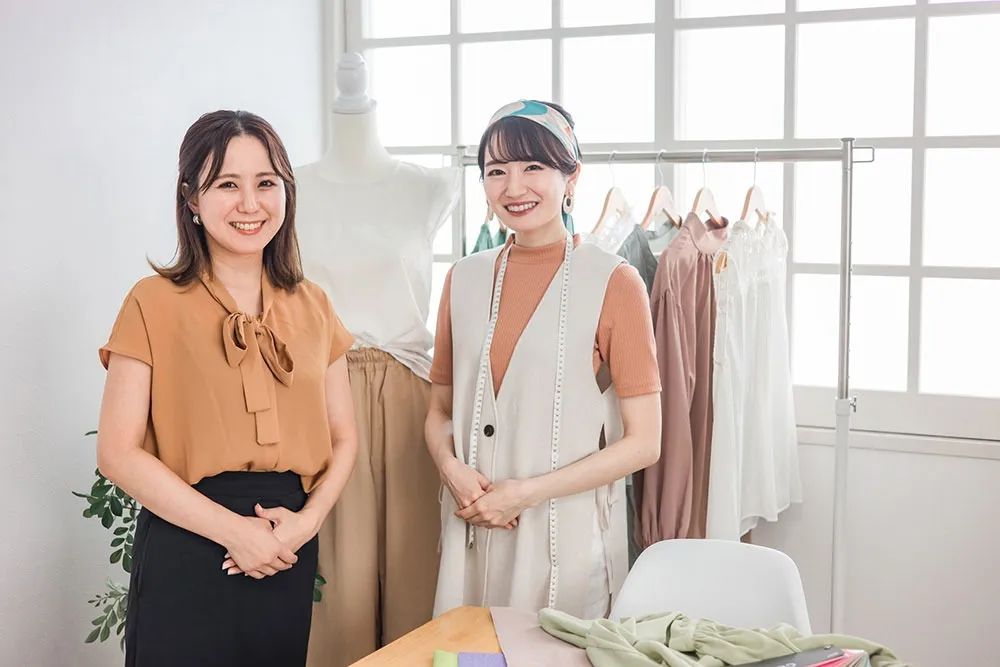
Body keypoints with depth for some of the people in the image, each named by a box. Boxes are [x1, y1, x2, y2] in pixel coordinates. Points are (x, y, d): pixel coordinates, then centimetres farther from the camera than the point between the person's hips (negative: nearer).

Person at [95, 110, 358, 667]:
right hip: (186, 551, -4)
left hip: (288, 558, 4)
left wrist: (307, 519, -8)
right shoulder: (156, 303, -5)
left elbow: (343, 439, 10)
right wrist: (231, 529, -14)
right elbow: (119, 453, -9)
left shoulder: (312, 307, 8)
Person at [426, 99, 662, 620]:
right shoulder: (464, 278, 7)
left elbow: (643, 441, -8)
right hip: (471, 528, 4)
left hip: (565, 534, -4)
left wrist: (526, 492, -13)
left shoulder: (613, 282, -7)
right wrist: (453, 469, -6)